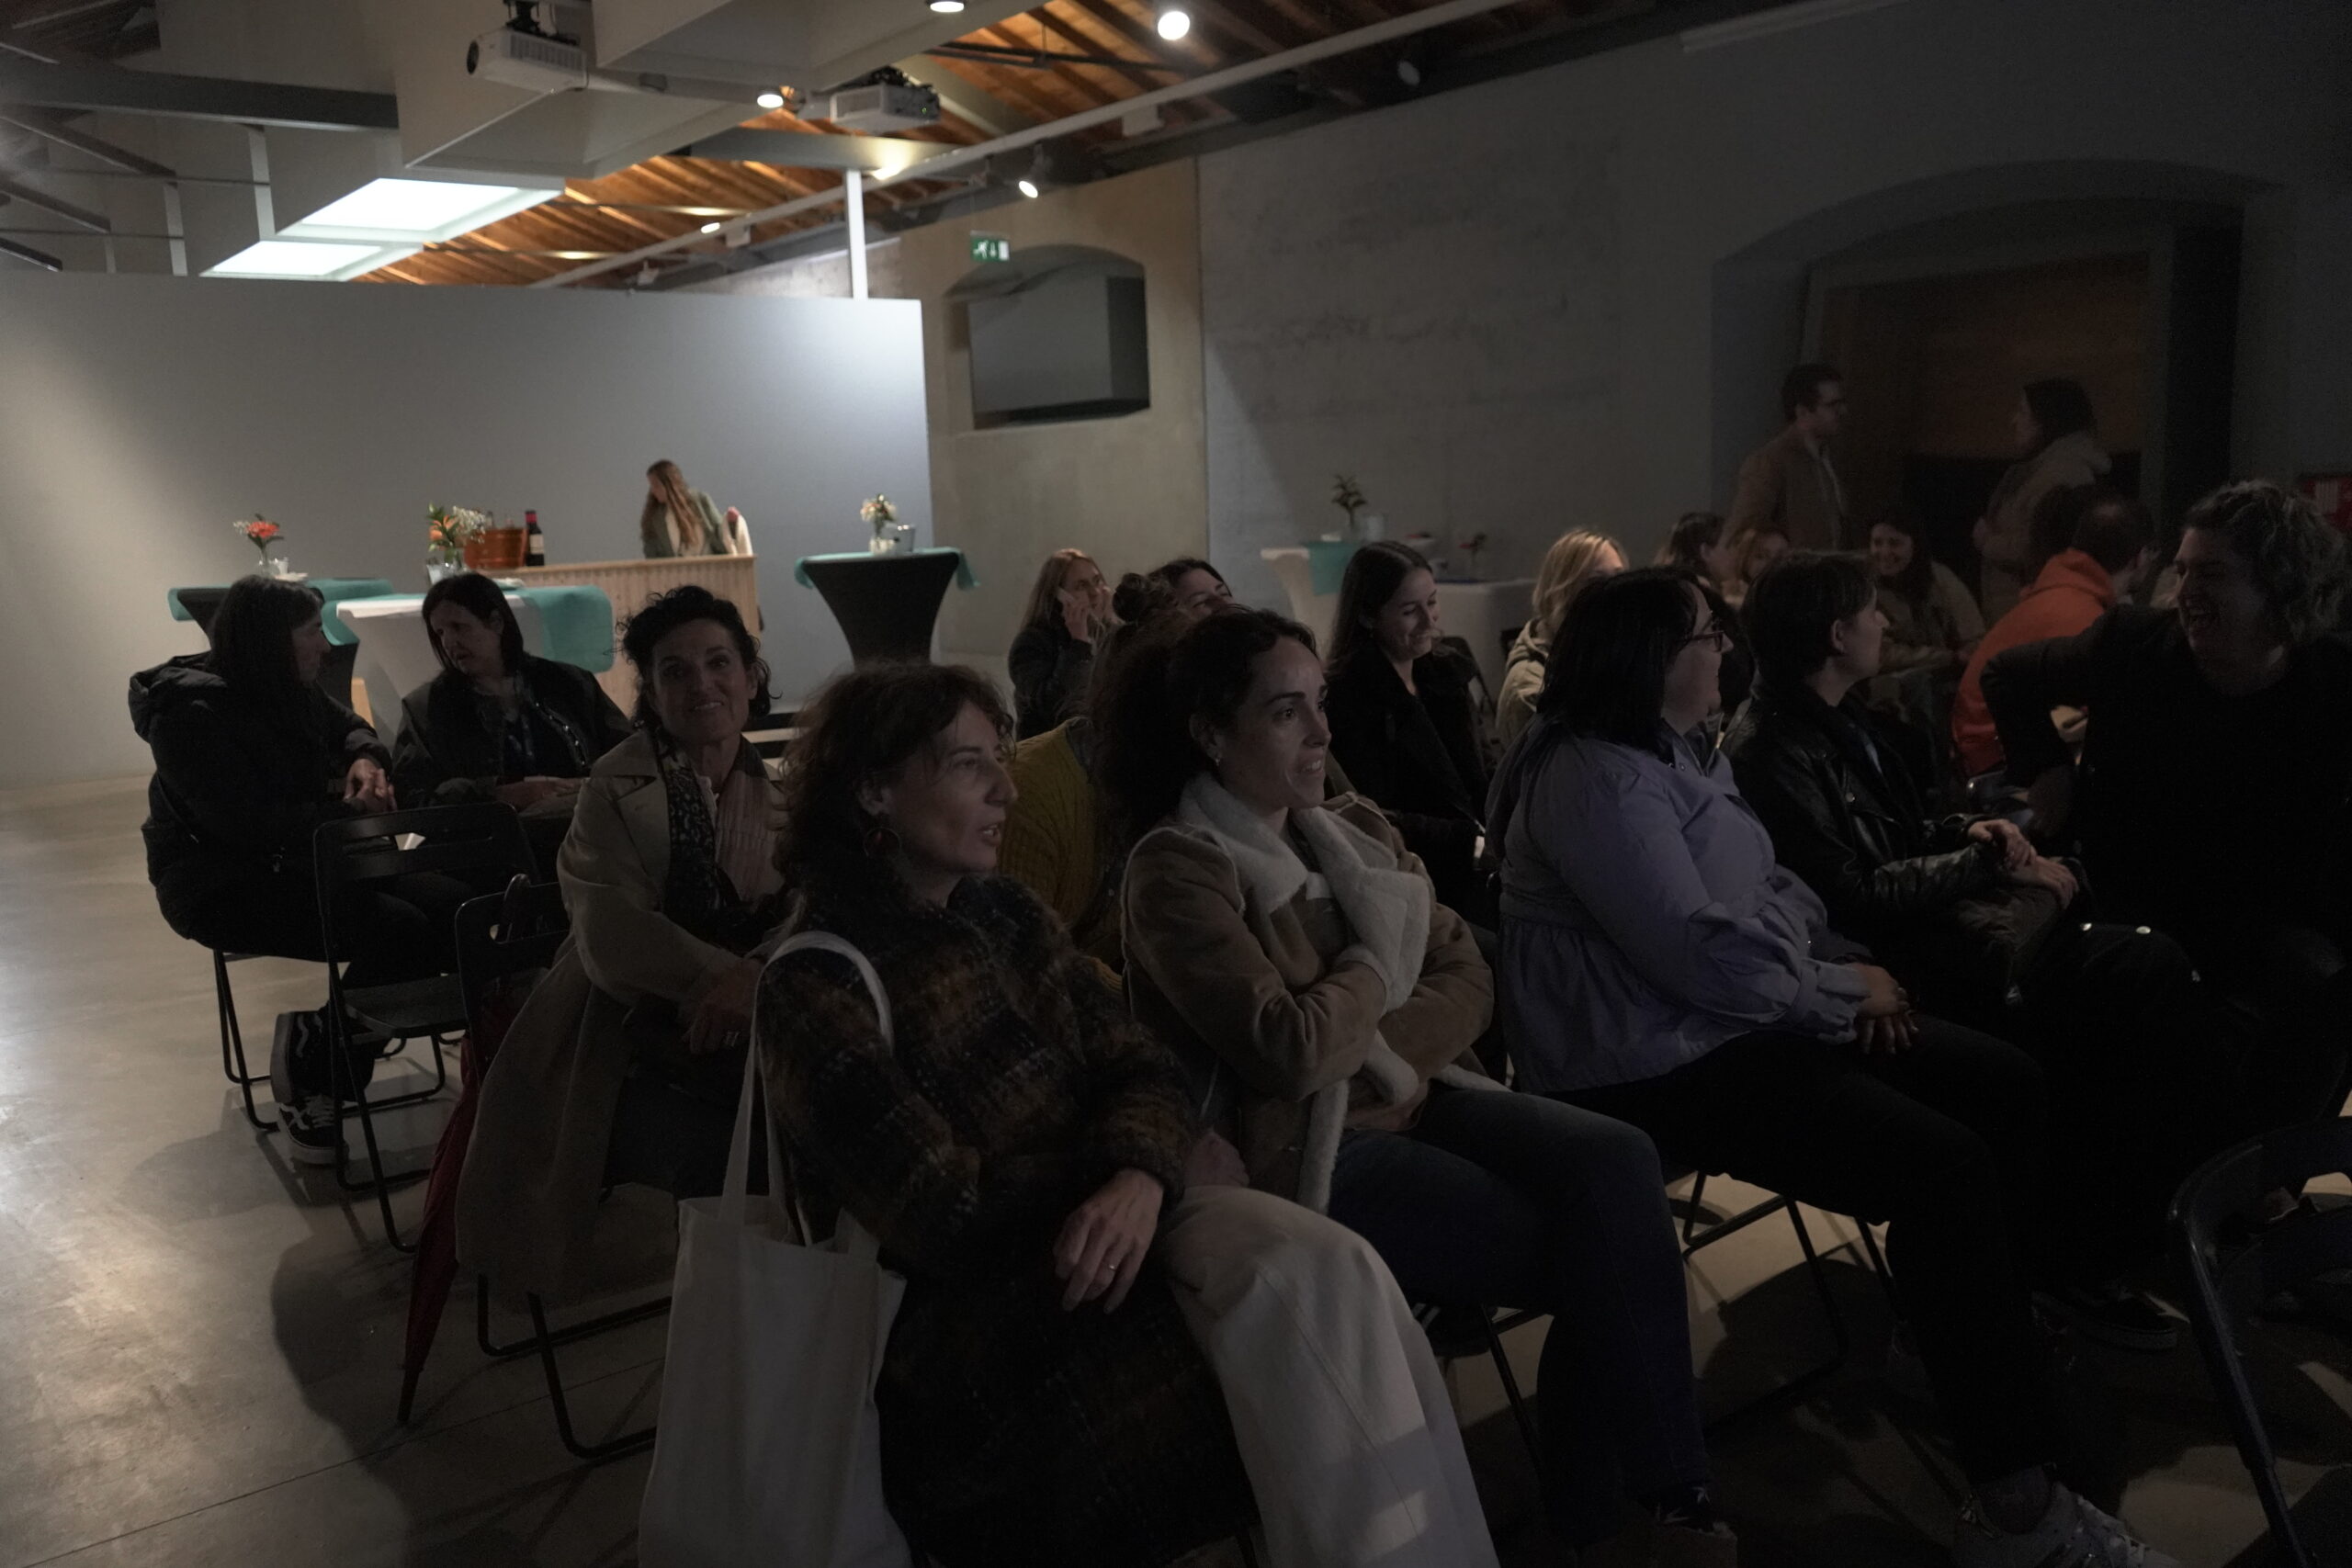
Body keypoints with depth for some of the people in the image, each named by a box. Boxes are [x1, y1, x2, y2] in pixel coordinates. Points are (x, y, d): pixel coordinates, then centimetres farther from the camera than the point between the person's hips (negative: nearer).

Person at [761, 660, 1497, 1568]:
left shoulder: (1004, 914, 10)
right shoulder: (817, 990, -12)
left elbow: (1138, 1066, 4)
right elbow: (952, 1218, -17)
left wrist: (1139, 1176, -21)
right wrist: (1166, 1165, -7)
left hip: (1113, 1220, 6)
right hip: (991, 1304, -6)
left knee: (1324, 1272, -23)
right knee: (1304, 1314, -25)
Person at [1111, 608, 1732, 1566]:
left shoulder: (1357, 830, 11)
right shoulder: (1177, 870, -13)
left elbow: (1467, 978, 6)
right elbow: (1292, 1049, -22)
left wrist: (1381, 1054, -13)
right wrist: (1379, 951, -5)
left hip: (1411, 1099, 7)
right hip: (1302, 1150, -6)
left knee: (1614, 1164, -19)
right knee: (1599, 1246, -15)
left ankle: (1661, 1491, -7)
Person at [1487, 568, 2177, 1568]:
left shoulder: (1682, 751, 14)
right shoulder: (1593, 778, -19)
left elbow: (1769, 886, 17)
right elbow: (1705, 954, -24)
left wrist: (1845, 967, -2)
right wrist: (1841, 988, -9)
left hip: (1745, 1020, 11)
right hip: (1660, 1065, -10)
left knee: (2005, 1085, 3)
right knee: (1946, 1168, -21)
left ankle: (1982, 1348, 18)